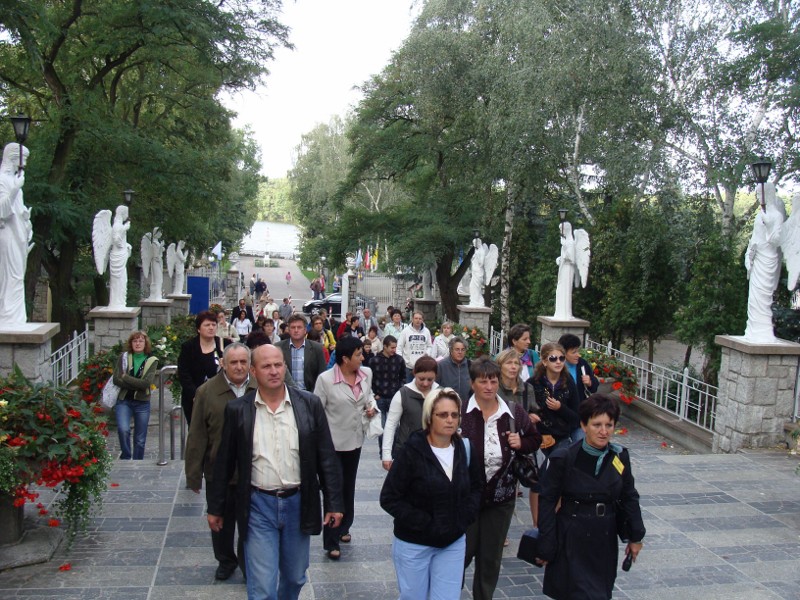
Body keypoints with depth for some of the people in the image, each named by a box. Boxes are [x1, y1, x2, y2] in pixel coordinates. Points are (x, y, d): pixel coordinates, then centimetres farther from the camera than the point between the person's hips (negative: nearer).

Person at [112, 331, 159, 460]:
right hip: (124, 401, 0)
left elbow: (146, 383, -14)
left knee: (140, 439, 6)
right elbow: (116, 379, -7)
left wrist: (125, 377, -11)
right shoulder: (124, 357, 2)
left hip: (142, 403, 0)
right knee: (123, 429, -24)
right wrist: (137, 385, -14)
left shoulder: (152, 360, -1)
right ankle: (126, 457, -1)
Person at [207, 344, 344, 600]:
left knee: (295, 577, 18)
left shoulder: (309, 404, -5)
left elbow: (327, 457, -1)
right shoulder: (237, 409, -5)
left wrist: (334, 503, -2)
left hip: (298, 503, 2)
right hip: (258, 505, -1)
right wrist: (215, 508, 9)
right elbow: (225, 462, 4)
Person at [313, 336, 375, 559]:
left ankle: (343, 528, 40)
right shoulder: (325, 379, -19)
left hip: (355, 440, 6)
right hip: (333, 443, -5)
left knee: (349, 488, 20)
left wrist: (372, 406, -4)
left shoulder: (366, 374, -3)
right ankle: (331, 542, 12)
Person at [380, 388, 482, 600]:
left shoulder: (464, 449, -2)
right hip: (414, 544, -3)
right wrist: (424, 523, -19)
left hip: (453, 542, 4)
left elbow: (475, 487, 12)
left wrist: (465, 517, -4)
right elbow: (389, 498, -15)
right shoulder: (413, 452, -16)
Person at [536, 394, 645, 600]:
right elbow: (548, 501, -10)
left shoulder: (620, 457, -4)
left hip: (605, 541, 4)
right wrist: (546, 546, -9)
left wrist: (636, 536, 10)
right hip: (572, 541, -4)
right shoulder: (564, 459, -16)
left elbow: (629, 498, 8)